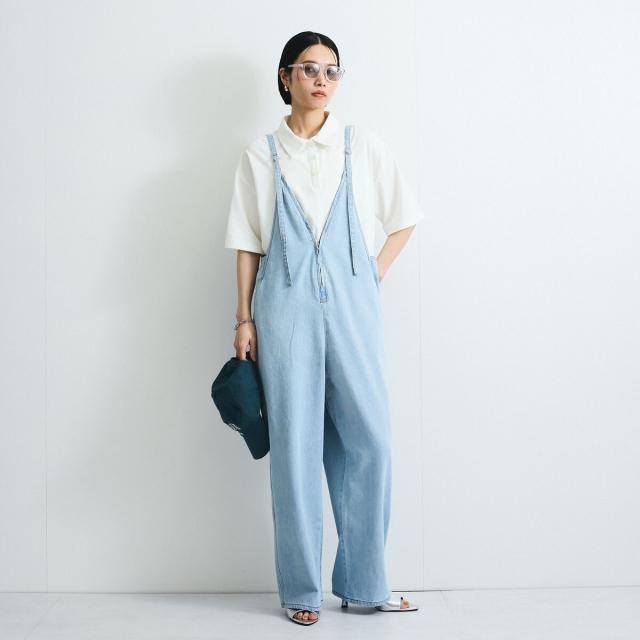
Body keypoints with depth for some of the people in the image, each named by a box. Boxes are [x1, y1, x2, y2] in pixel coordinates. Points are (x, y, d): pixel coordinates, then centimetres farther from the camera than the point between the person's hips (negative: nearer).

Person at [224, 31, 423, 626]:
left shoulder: (362, 144, 9)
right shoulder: (261, 154, 7)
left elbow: (403, 218, 15)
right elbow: (248, 243, 7)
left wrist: (376, 273, 4)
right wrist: (244, 320, 2)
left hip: (351, 305, 1)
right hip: (286, 307, -1)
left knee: (367, 438, -3)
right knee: (294, 443, 0)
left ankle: (364, 583, 11)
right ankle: (302, 590, 10)